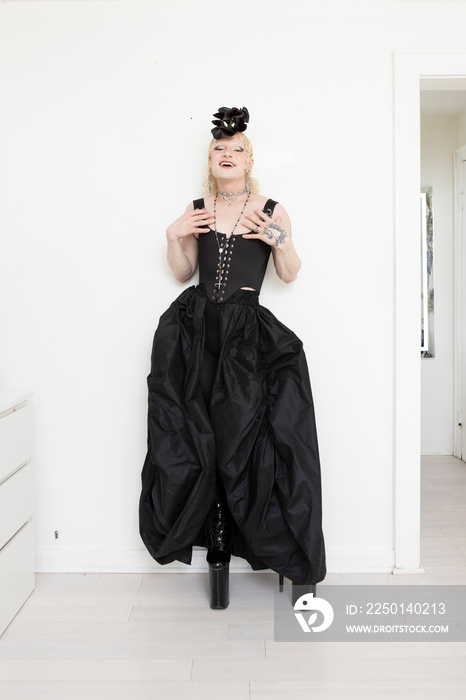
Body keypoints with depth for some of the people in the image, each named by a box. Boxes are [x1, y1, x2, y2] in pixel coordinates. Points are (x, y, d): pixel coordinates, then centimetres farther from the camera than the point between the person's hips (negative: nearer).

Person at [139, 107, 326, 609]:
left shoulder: (272, 212, 4)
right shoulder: (196, 210, 11)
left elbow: (290, 275, 7)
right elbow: (183, 273, 16)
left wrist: (280, 241, -10)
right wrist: (175, 236, 1)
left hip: (248, 332, -3)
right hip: (195, 324, 3)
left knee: (243, 435, -3)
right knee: (191, 434, 4)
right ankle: (216, 544, 21)